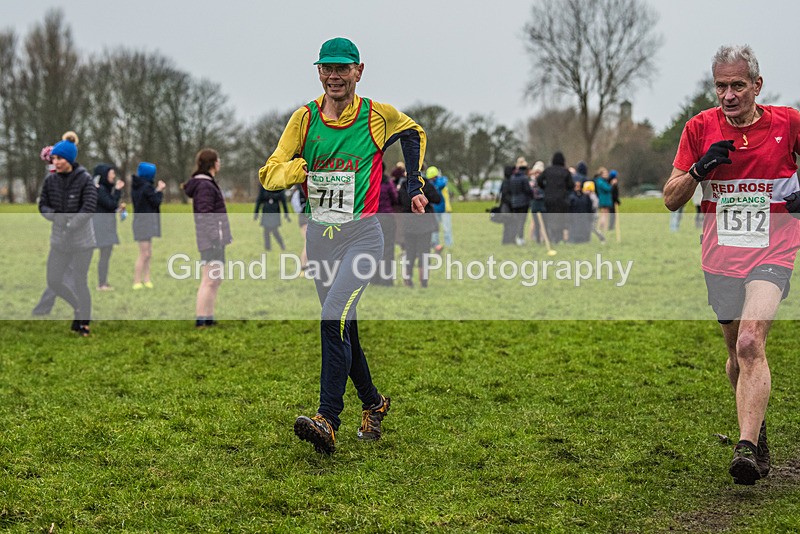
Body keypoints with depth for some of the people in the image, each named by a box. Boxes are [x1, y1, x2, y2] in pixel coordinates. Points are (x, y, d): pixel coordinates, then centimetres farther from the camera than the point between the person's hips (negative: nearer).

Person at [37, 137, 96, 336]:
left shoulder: (85, 179, -13)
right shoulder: (51, 180, -1)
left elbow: (88, 208, -19)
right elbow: (43, 206, 3)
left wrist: (70, 225, -20)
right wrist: (58, 217, -15)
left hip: (82, 240, -4)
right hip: (59, 240, 5)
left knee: (80, 283, 0)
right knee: (54, 282, 6)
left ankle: (84, 321, 20)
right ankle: (77, 306, 32)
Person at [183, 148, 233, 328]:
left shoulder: (208, 183, 17)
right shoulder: (204, 186, -14)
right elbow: (205, 215, -19)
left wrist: (225, 236, 22)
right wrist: (214, 239, -21)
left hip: (217, 239, 10)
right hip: (212, 239, -10)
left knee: (216, 280, 14)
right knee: (209, 281, -9)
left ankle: (209, 319, 18)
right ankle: (200, 320, -9)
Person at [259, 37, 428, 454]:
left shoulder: (377, 116, -1)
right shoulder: (305, 118, 2)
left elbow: (414, 132, 21)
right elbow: (269, 175, -1)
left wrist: (415, 185, 15)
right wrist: (297, 167, -20)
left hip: (361, 235, -4)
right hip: (319, 236, 4)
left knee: (334, 319, -22)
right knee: (343, 328, 11)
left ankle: (327, 421, -25)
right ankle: (373, 404, 32)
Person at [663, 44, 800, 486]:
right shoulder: (700, 128, 0)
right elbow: (671, 199, 2)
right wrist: (698, 169, -16)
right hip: (720, 256, 3)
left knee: (750, 344, -22)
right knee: (737, 354, 13)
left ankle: (746, 447, -25)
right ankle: (757, 431, 36)